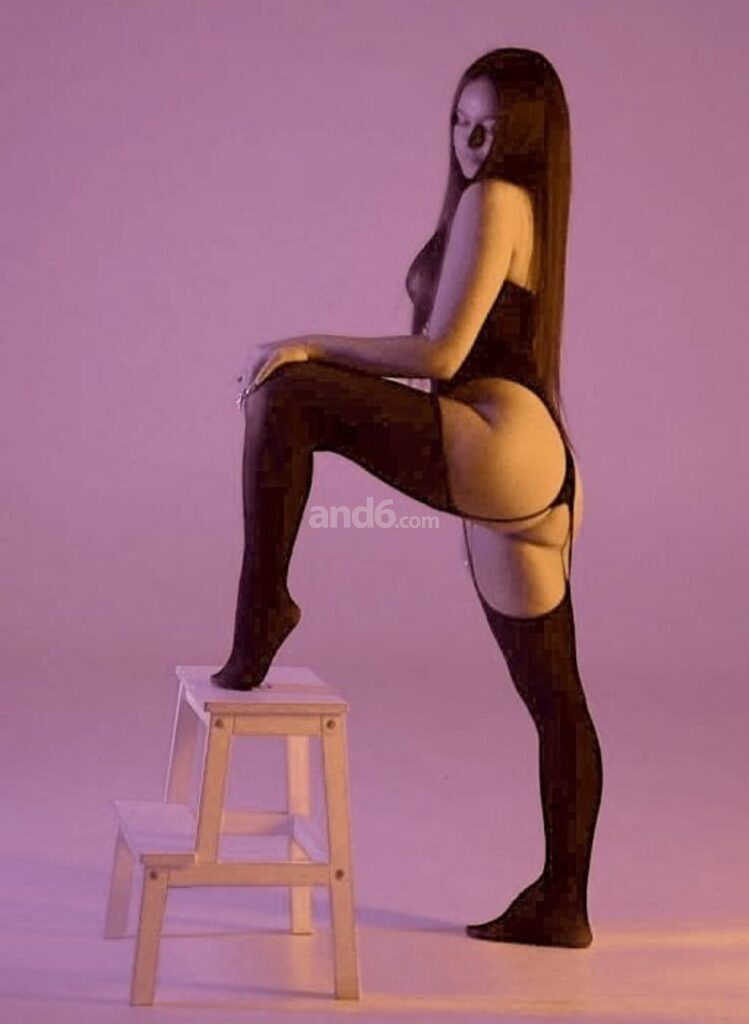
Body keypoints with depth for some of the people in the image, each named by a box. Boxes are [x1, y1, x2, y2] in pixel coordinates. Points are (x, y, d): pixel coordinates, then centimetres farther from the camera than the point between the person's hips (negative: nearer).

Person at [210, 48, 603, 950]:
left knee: (284, 397, -18)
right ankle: (561, 903, 20)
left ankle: (260, 616, -13)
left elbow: (441, 354, -12)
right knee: (553, 697, 12)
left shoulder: (492, 200, -5)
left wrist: (313, 347, -6)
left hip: (498, 443, -11)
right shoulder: (522, 209, 23)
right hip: (534, 471, 11)